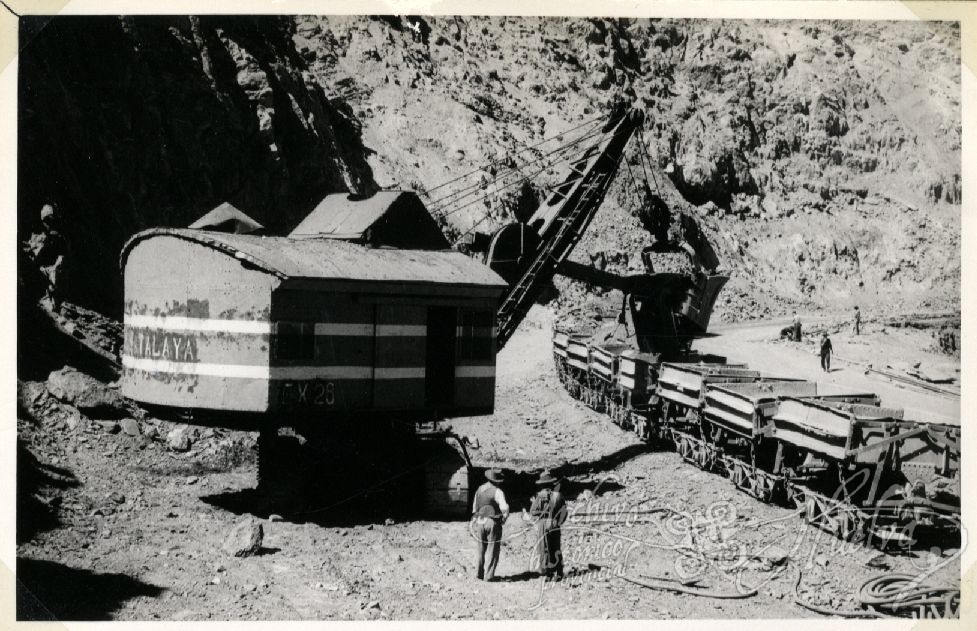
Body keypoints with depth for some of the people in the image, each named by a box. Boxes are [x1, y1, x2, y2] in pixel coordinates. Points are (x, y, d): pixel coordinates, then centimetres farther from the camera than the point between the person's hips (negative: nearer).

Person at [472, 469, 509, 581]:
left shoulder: (479, 489, 7)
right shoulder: (497, 492, -13)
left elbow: (474, 507, 14)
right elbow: (505, 508, -23)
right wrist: (504, 518, -5)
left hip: (479, 522, 5)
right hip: (493, 523, -5)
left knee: (481, 549, 18)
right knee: (492, 550, 3)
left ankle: (480, 573, 23)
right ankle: (488, 575, 1)